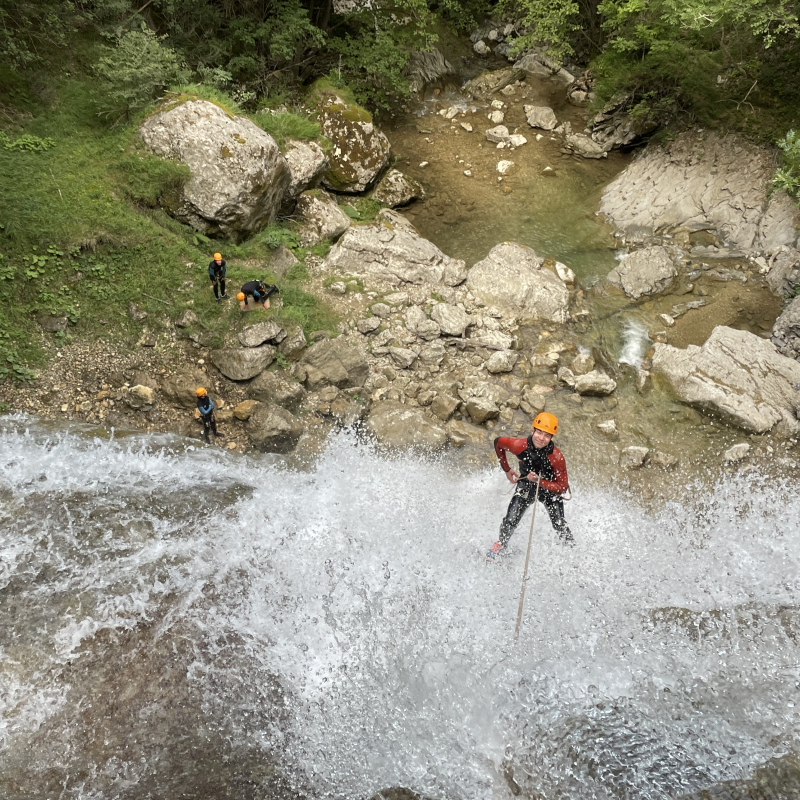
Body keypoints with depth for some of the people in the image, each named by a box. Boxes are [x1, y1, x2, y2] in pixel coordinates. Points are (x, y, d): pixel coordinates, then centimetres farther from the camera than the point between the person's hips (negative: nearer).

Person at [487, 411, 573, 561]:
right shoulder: (520, 446, -29)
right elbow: (498, 442, -7)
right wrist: (506, 470, -1)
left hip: (550, 488, -1)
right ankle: (501, 545, 22)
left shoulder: (556, 457, -33)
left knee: (559, 525, -3)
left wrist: (540, 481, -36)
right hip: (526, 484, 1)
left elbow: (562, 487, -23)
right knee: (510, 520, -7)